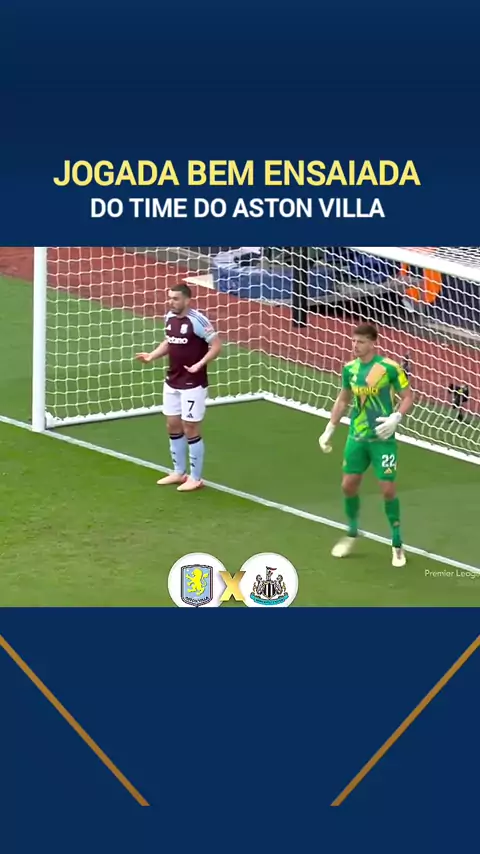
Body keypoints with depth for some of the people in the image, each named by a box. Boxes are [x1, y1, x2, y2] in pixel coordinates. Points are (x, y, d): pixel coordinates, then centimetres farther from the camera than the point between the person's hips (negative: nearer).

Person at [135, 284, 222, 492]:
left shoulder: (197, 320, -19)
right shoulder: (170, 317, 4)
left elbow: (216, 345, -17)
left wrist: (199, 365, -28)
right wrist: (151, 356, 4)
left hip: (193, 385, -8)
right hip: (172, 382, 8)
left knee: (191, 430, -1)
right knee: (173, 426, 15)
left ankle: (195, 478, 11)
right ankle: (179, 472, 29)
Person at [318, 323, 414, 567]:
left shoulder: (390, 367, -13)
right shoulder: (349, 369, 3)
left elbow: (408, 397, -6)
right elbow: (342, 400, 17)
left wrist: (395, 418, -23)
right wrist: (329, 430, 15)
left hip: (383, 439, -5)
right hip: (356, 437, 5)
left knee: (388, 488, -5)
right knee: (348, 485, 7)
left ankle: (397, 545, 10)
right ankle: (352, 533, 31)